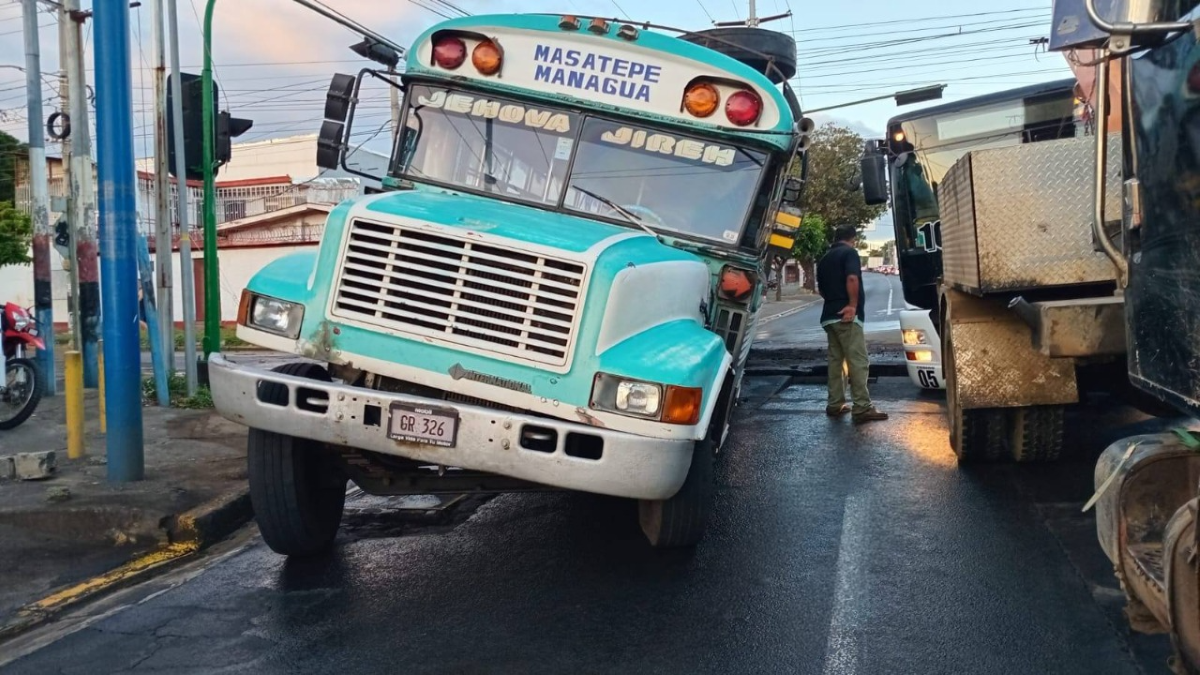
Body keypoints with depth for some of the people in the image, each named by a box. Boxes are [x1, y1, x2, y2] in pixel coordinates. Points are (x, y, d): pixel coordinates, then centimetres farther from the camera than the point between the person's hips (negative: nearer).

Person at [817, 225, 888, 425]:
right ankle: (862, 408, -13)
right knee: (858, 361, -9)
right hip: (847, 315, -9)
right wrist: (853, 305, -18)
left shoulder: (825, 259, 18)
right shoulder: (849, 252, -6)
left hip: (830, 315, 9)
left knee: (836, 360, 12)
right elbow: (852, 278, -21)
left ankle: (835, 404, 13)